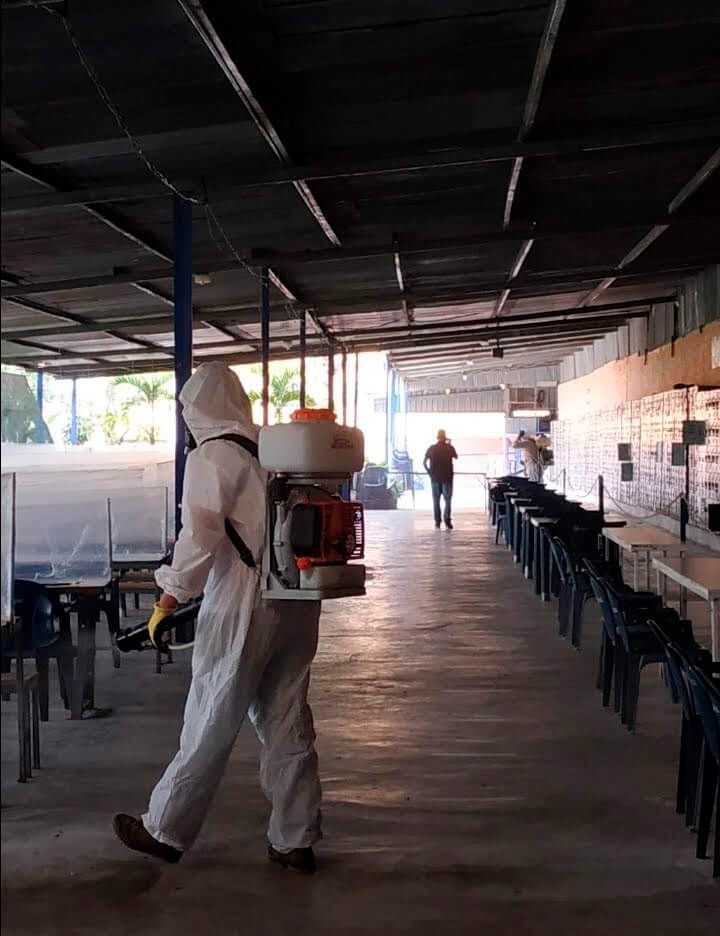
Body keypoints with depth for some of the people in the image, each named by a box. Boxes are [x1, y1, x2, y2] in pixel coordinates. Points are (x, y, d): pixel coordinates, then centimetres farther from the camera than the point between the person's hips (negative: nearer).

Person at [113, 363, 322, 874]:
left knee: (211, 726, 7)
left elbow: (200, 537, -19)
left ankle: (166, 831, 23)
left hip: (241, 610, -6)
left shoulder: (211, 457, -9)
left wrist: (171, 596, -10)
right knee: (288, 723, 13)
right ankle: (295, 841, 21)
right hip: (297, 606, 6)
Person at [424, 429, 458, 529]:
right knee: (447, 500, 6)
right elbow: (456, 457, 15)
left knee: (436, 501, 8)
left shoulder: (431, 448, -1)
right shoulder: (449, 447, -4)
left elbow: (424, 462, -3)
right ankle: (447, 520, -6)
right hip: (447, 477, -1)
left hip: (435, 477, 1)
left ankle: (437, 523, 5)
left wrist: (429, 472, 7)